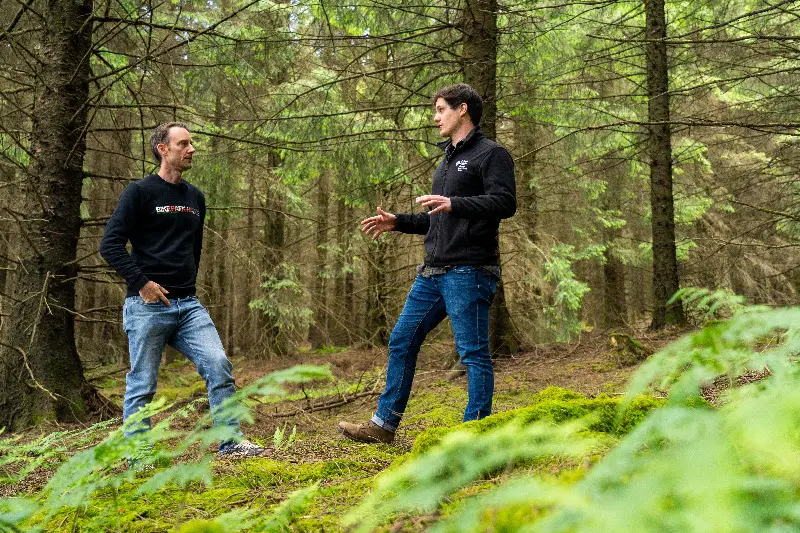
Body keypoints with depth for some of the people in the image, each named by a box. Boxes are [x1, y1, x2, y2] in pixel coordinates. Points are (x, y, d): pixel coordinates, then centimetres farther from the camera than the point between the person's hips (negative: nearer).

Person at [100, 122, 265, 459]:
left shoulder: (196, 198, 16)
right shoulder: (140, 192, -4)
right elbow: (110, 244, -9)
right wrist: (141, 282, -15)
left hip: (188, 306, 5)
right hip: (147, 306, -5)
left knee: (219, 364, -8)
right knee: (143, 385, 2)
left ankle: (231, 441, 2)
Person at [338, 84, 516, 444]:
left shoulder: (491, 154, -4)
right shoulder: (446, 161, 24)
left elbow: (505, 203, -19)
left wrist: (454, 204, -29)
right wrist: (397, 222, 21)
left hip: (469, 272, -9)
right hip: (432, 273, 9)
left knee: (474, 353, -5)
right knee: (401, 342, 10)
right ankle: (384, 424, 18)